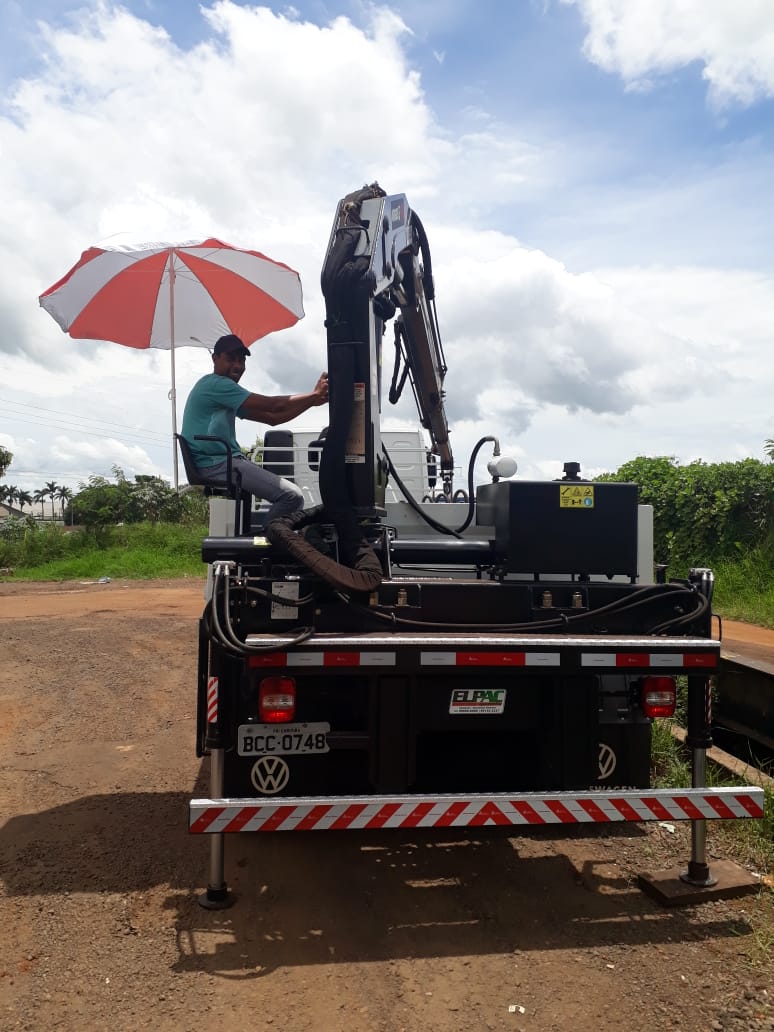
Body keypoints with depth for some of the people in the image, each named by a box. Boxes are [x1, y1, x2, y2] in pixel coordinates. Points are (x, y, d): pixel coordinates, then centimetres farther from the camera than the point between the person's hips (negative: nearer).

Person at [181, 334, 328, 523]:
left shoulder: (224, 391, 23)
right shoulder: (216, 384, -9)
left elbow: (272, 418, 19)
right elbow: (273, 405, -12)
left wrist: (313, 401, 11)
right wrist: (314, 395, -2)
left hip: (225, 461, 11)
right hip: (216, 464, -11)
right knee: (293, 496, -20)